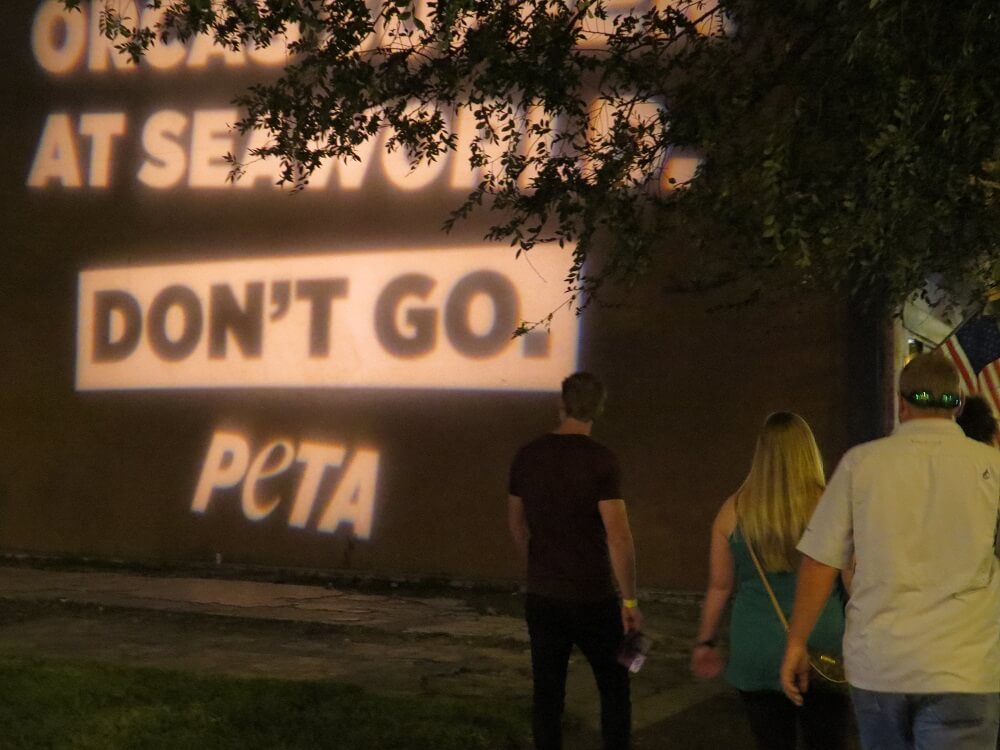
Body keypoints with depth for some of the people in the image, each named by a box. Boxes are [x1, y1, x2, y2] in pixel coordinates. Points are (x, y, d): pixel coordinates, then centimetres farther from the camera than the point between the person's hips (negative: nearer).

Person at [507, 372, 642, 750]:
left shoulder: (527, 456, 1)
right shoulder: (600, 460, -14)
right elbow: (618, 537, -18)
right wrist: (630, 601, -12)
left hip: (541, 597, 4)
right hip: (593, 598, -4)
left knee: (547, 692, 10)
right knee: (614, 688, 11)